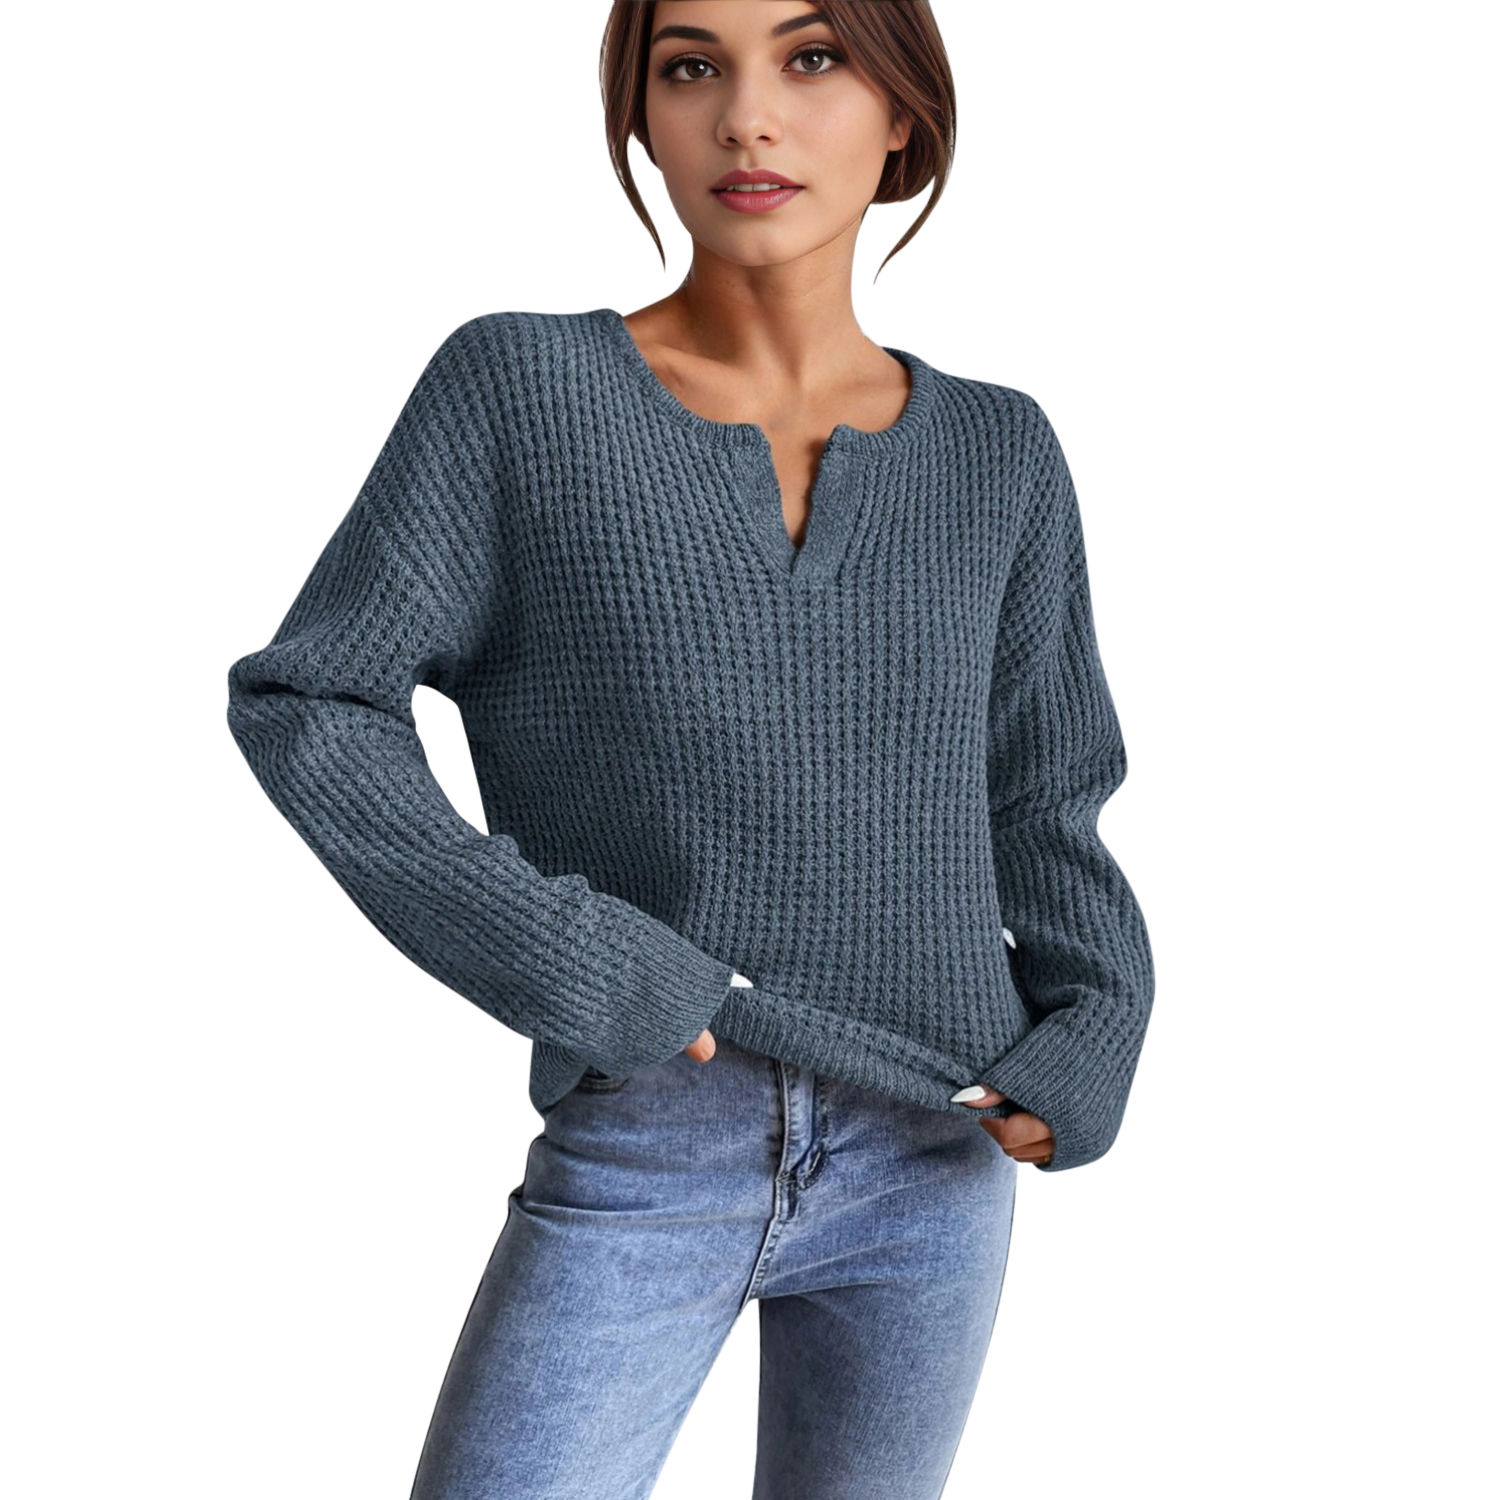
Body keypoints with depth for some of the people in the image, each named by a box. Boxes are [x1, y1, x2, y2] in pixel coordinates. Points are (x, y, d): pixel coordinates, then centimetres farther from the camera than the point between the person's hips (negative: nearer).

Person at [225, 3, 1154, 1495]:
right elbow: (307, 706, -6)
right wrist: (562, 961, -16)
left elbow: (1032, 794, 11)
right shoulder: (517, 386, -5)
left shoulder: (994, 454, 3)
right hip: (642, 1147, -2)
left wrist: (1096, 1033, -5)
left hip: (928, 1152, 3)